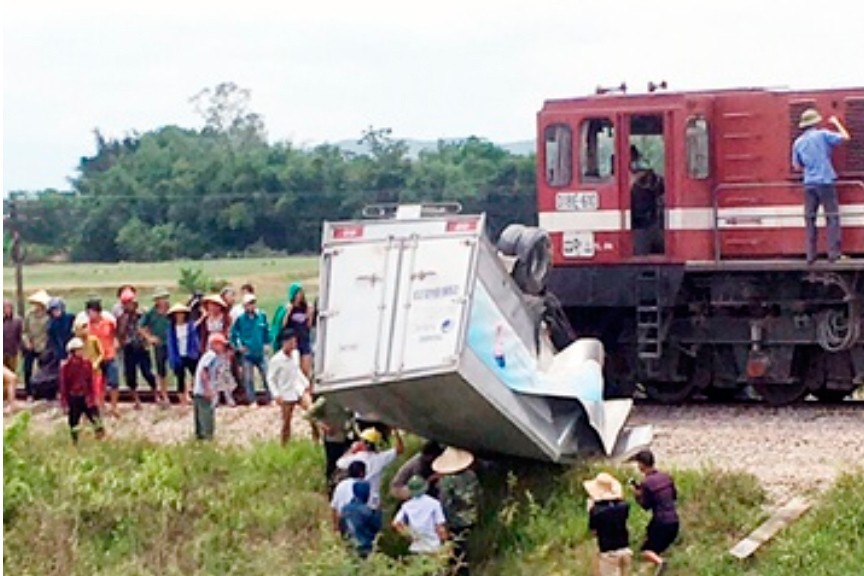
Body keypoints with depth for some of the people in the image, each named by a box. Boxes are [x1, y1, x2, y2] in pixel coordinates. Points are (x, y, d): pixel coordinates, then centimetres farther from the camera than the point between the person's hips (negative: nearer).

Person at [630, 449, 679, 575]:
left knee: (646, 551, -1)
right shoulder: (666, 477, 5)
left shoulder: (646, 483, -14)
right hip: (674, 521, 7)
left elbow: (646, 505, -7)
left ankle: (659, 561, -26)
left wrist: (638, 495, 8)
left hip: (661, 523, -7)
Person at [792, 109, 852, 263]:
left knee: (810, 219, 8)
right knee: (832, 217, 0)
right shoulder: (822, 135, -4)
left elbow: (797, 166, 13)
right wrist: (836, 123, 12)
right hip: (825, 181, -4)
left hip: (809, 183, 4)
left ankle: (810, 255, 5)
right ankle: (833, 253, -6)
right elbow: (845, 137, -3)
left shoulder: (798, 142, 8)